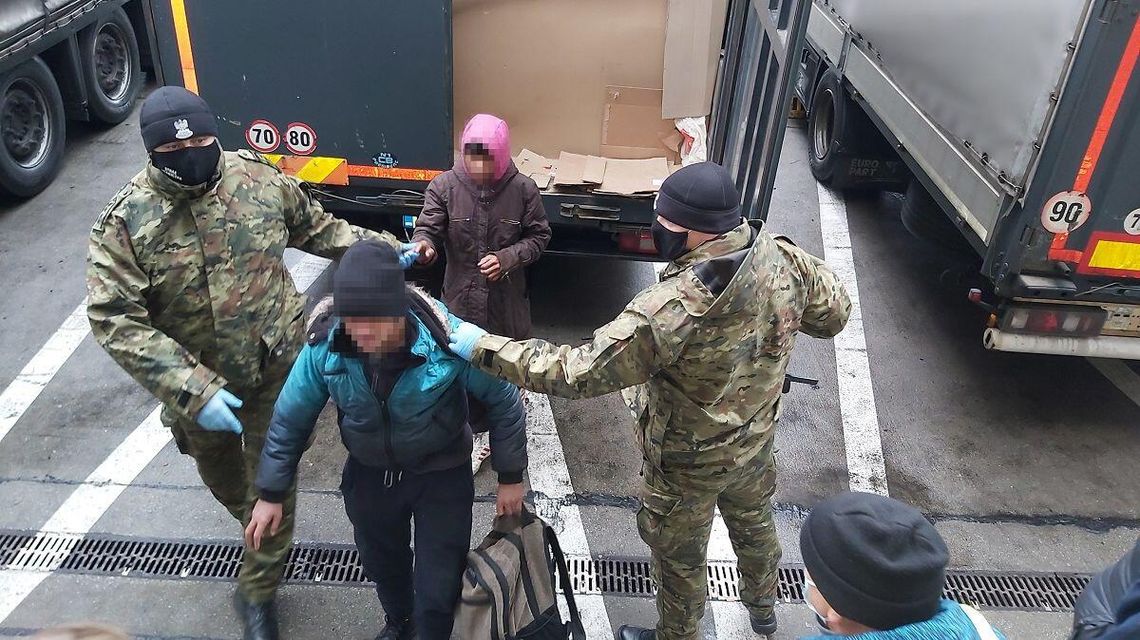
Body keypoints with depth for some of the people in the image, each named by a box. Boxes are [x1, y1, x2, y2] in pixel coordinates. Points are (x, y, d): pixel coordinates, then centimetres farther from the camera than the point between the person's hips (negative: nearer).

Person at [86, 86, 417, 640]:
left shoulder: (261, 180, -12)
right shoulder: (125, 222, -20)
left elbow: (318, 228, 7)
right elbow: (115, 321, -23)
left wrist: (384, 249, 5)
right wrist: (192, 391, -32)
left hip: (276, 367, 0)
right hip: (197, 381, 1)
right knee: (222, 476, 26)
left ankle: (257, 591, 29)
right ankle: (257, 527, 61)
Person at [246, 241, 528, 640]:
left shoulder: (448, 341, -32)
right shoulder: (324, 345, -23)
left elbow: (504, 401, -16)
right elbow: (291, 419, -6)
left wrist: (510, 477, -8)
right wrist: (271, 493, 2)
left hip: (441, 474, -3)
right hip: (369, 474, 3)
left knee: (438, 588, 5)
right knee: (381, 563, 27)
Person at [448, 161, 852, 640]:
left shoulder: (670, 309, -40)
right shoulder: (786, 261, -20)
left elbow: (578, 372, -35)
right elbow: (834, 314, -1)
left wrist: (484, 347, -26)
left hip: (687, 464, -6)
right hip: (755, 439, 7)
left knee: (679, 558, 22)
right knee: (753, 521, 35)